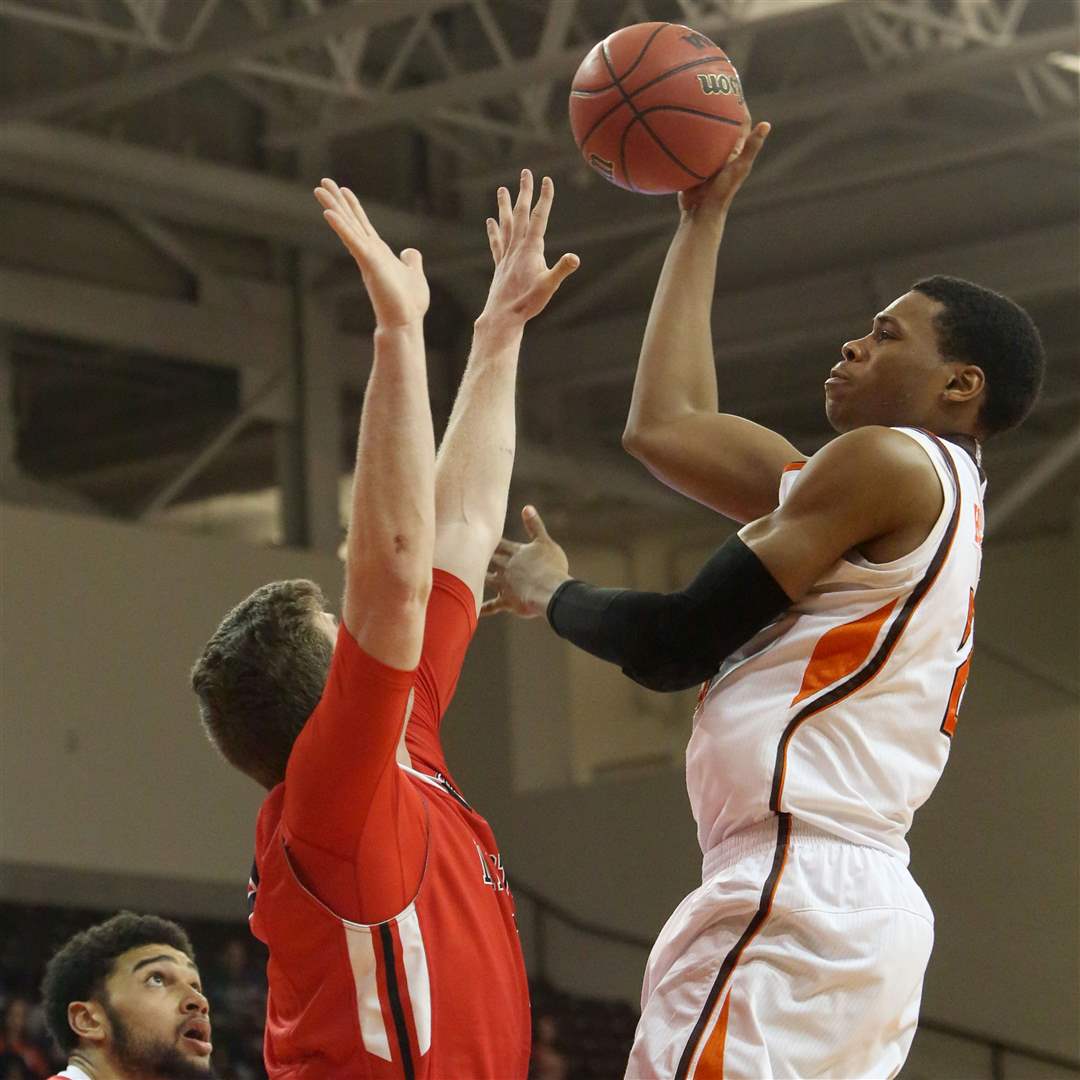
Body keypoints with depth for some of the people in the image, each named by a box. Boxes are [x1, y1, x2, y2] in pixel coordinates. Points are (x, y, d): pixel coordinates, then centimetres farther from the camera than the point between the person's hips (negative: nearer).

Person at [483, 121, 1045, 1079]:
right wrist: (704, 221, 32)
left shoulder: (887, 462, -5)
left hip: (795, 892, -10)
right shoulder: (937, 498, 23)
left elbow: (675, 649, -5)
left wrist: (552, 596, 14)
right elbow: (667, 428, 25)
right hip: (867, 902, 10)